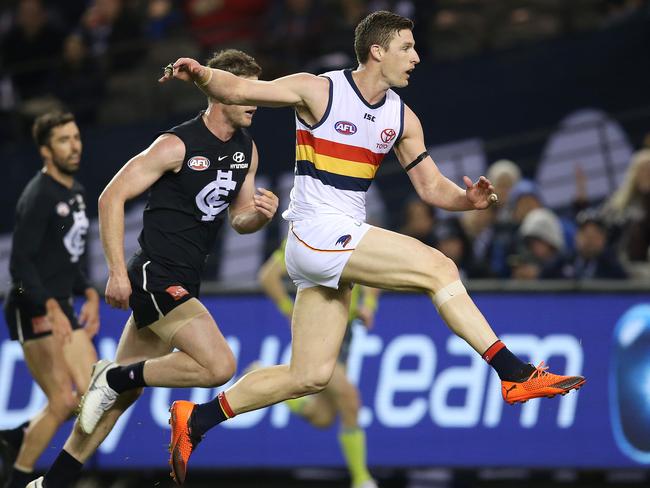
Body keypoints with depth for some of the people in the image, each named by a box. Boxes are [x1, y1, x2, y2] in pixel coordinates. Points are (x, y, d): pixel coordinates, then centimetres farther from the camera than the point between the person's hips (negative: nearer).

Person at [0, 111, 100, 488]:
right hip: (34, 311, -9)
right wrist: (51, 308, -31)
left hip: (62, 308, 9)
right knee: (62, 401, -11)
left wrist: (89, 294, 9)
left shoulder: (77, 192, 12)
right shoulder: (39, 197, -16)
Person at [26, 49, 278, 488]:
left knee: (124, 388, 11)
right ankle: (114, 377, -4)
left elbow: (239, 220, 19)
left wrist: (260, 214, -6)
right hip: (155, 275, -8)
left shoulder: (246, 150, 10)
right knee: (219, 366, -21)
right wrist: (118, 272, -16)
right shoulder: (178, 145, -14)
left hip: (183, 283, 8)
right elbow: (112, 197, -12)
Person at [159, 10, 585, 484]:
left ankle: (196, 420, 14)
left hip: (342, 242, 8)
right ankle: (516, 375, -14)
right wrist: (202, 74, -29)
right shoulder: (319, 91, -7)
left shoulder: (402, 118, 11)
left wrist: (467, 199, -8)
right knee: (439, 268, -15)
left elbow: (431, 185, 13)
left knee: (310, 375, 6)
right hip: (317, 233, -8)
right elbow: (237, 89, -7)